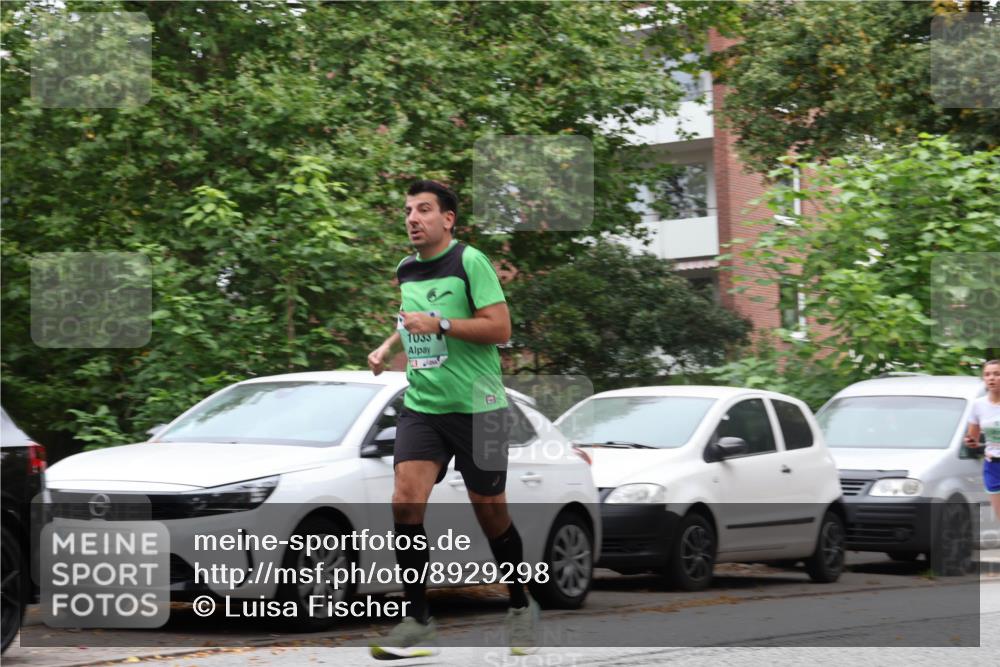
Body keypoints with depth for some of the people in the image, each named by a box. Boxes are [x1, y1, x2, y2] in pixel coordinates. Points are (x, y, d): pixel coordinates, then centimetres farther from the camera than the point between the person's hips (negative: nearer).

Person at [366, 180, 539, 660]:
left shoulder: (469, 261, -9)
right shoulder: (406, 271, 10)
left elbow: (499, 328, -15)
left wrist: (439, 324, -21)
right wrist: (388, 346, 12)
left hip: (476, 407, -5)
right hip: (421, 406, 5)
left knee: (490, 512, 4)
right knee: (405, 501, -14)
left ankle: (521, 606, 28)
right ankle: (417, 624, -10)